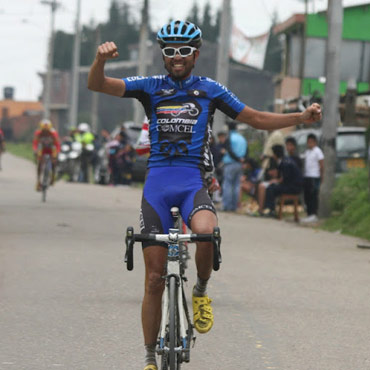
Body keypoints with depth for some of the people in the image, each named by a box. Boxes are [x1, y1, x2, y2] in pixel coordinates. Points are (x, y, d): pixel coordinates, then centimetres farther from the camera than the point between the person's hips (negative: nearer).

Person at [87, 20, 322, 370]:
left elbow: (256, 118, 15)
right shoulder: (150, 87, 7)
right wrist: (101, 58, -26)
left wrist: (301, 118, 2)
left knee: (206, 231, -35)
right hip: (157, 183, 0)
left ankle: (201, 290, -5)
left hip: (193, 182, 0)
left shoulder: (209, 89, 9)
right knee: (154, 279, -2)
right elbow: (96, 84, -4)